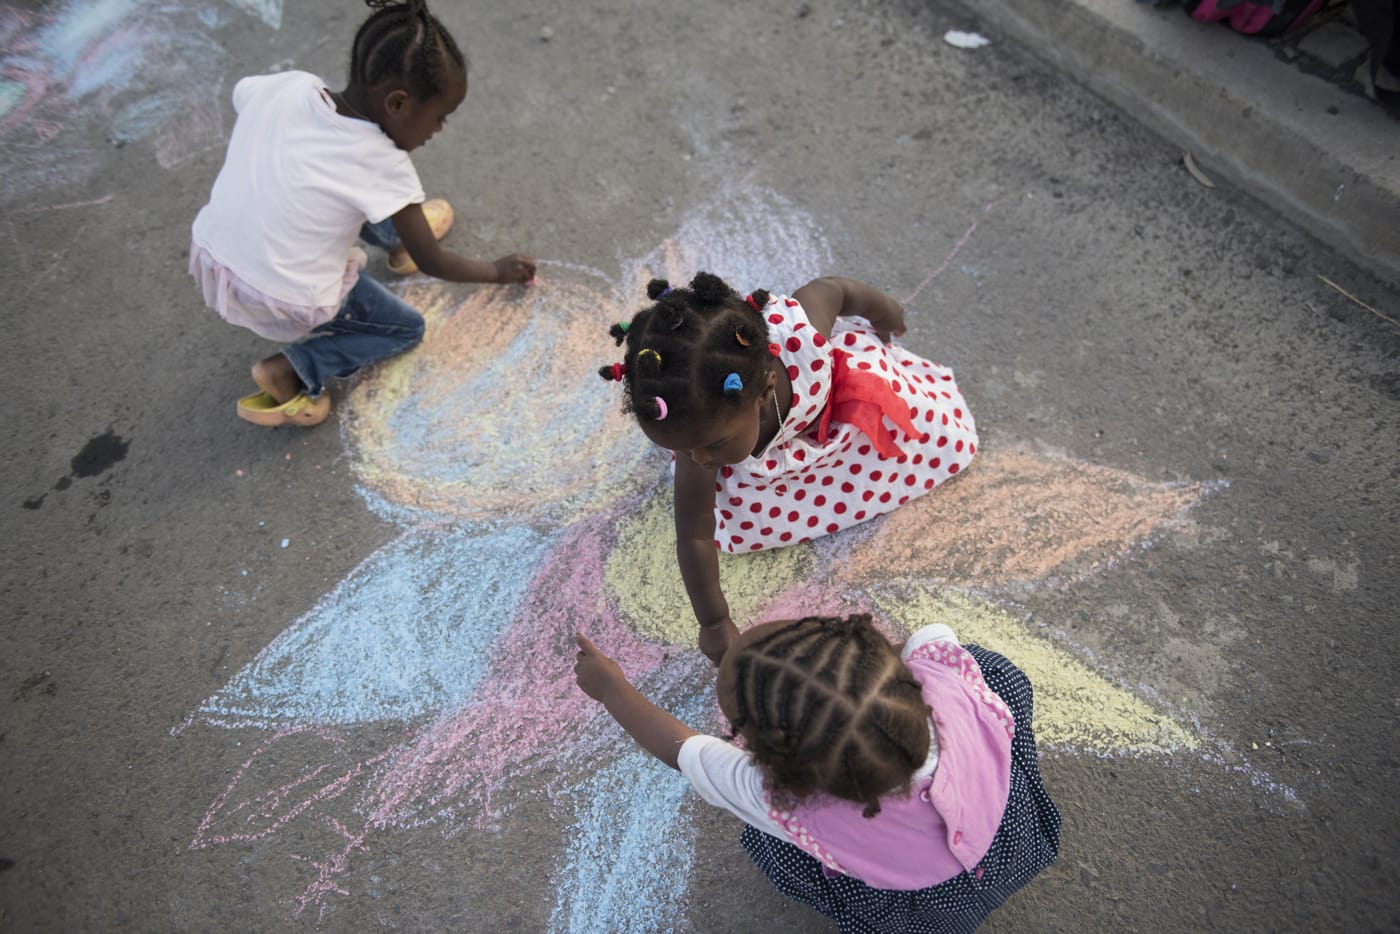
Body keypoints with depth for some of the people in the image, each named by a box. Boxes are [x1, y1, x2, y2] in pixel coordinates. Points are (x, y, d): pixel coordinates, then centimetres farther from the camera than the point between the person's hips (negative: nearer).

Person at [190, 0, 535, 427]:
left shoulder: (287, 85, -10)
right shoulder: (384, 166, -23)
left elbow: (241, 94, 16)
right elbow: (432, 263, -11)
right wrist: (499, 270, 5)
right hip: (284, 307, -6)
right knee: (407, 327, 15)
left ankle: (393, 237, 39)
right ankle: (293, 369, 2)